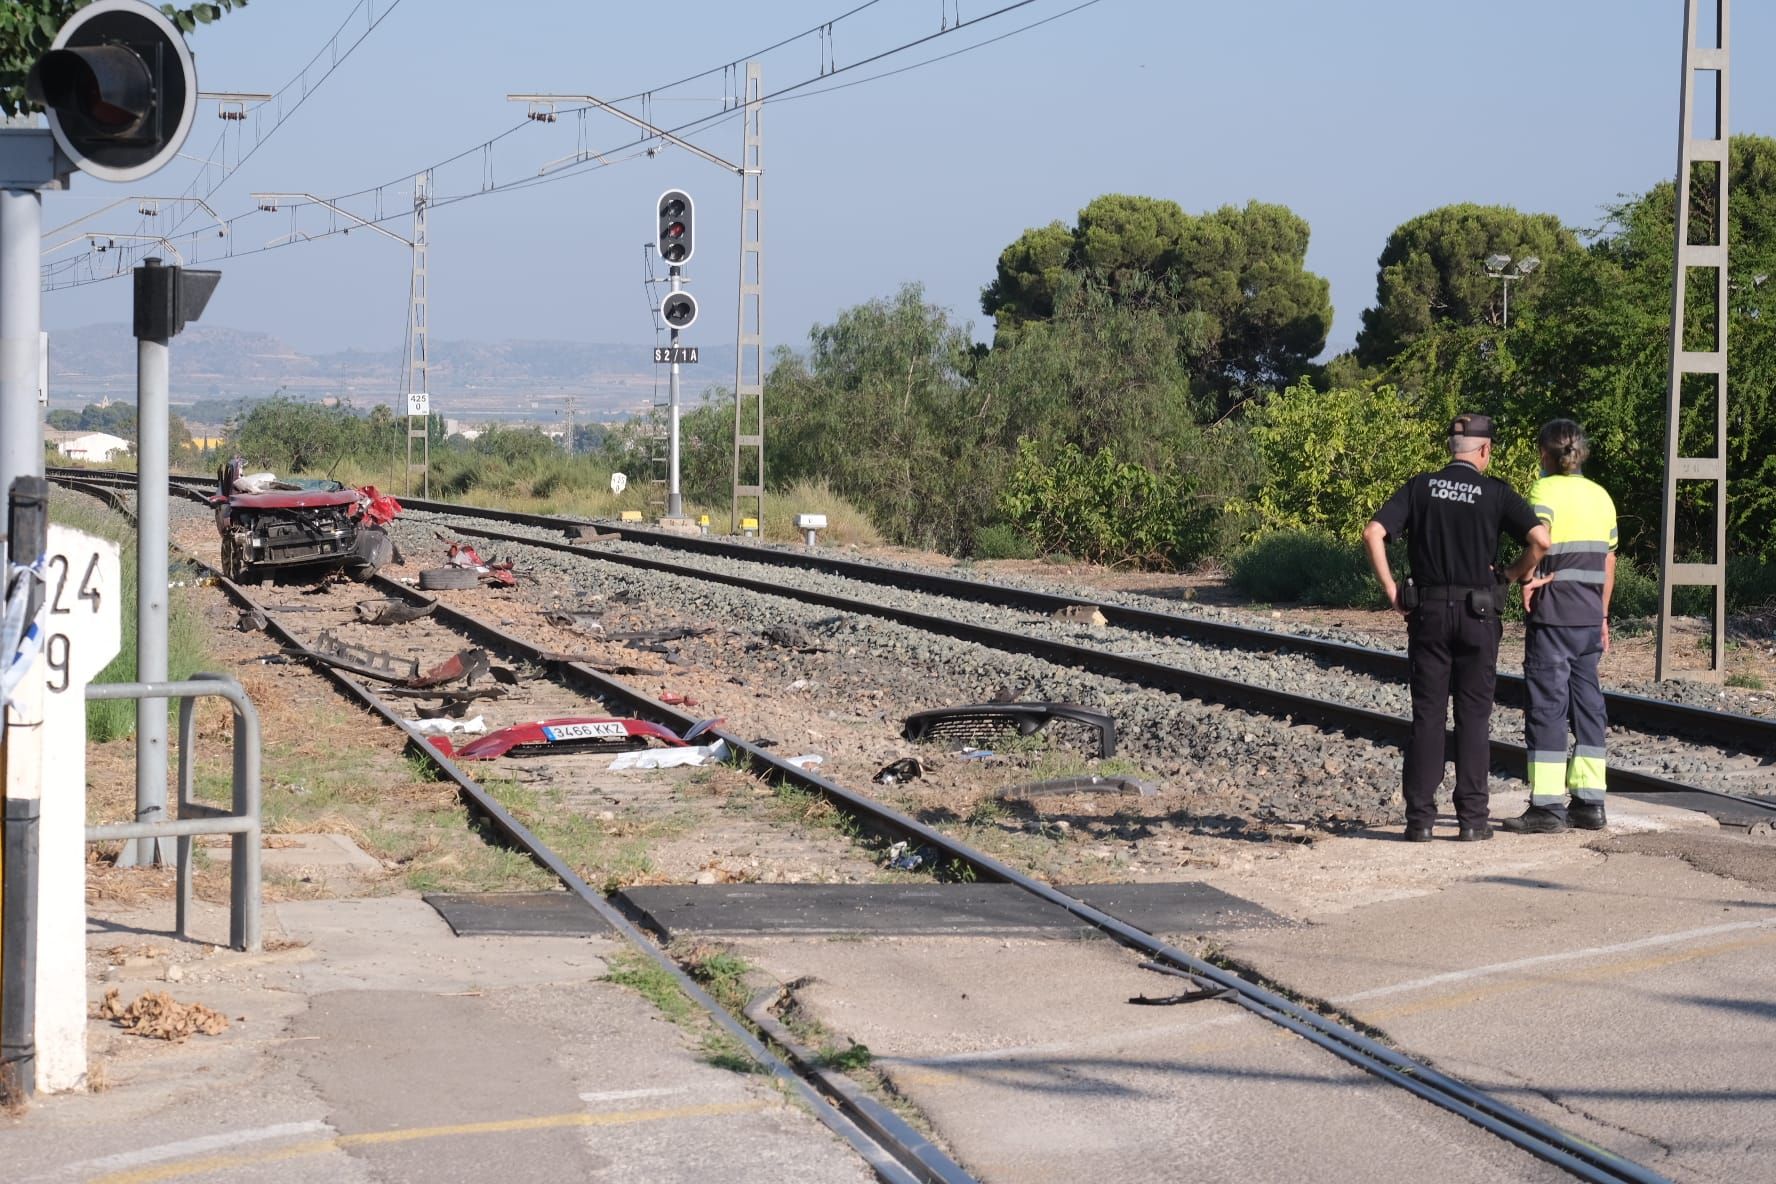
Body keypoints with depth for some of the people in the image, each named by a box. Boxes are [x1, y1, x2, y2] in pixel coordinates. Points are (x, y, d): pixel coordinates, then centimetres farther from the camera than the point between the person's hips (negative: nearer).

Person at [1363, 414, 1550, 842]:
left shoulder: (1420, 487, 2)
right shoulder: (1495, 492, -2)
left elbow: (1373, 533, -7)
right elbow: (1540, 539, -13)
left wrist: (1391, 590, -1)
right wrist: (1514, 574, 4)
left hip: (1427, 612, 1)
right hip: (1477, 614, -1)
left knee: (1426, 715, 5)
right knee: (1474, 716, 6)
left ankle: (1420, 818, 3)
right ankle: (1472, 817, 7)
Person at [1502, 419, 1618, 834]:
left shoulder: (1546, 490, -8)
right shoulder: (1600, 496, 12)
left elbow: (1540, 539, -28)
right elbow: (1609, 562, 16)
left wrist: (1527, 577, -14)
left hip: (1553, 613, -6)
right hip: (1590, 613, 6)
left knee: (1546, 704, -3)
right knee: (1587, 703, 10)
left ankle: (1547, 805, -3)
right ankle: (1589, 802, 11)